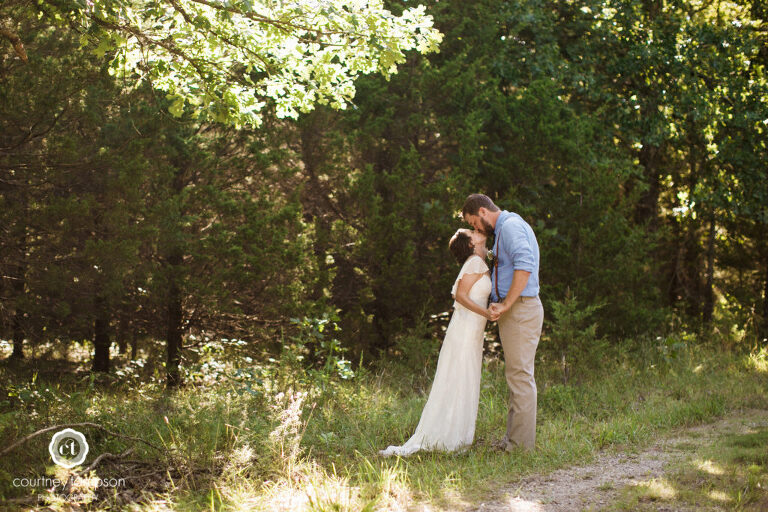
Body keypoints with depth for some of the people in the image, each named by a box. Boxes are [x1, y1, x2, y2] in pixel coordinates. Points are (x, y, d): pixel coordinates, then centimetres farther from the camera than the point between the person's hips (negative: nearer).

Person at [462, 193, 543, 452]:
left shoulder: (510, 225, -11)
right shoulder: (506, 228, 21)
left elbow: (524, 266, -25)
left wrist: (506, 305, -22)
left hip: (520, 309, -11)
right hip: (513, 311, 11)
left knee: (520, 374, -8)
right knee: (516, 374, 11)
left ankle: (521, 443, -5)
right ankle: (513, 437, 16)